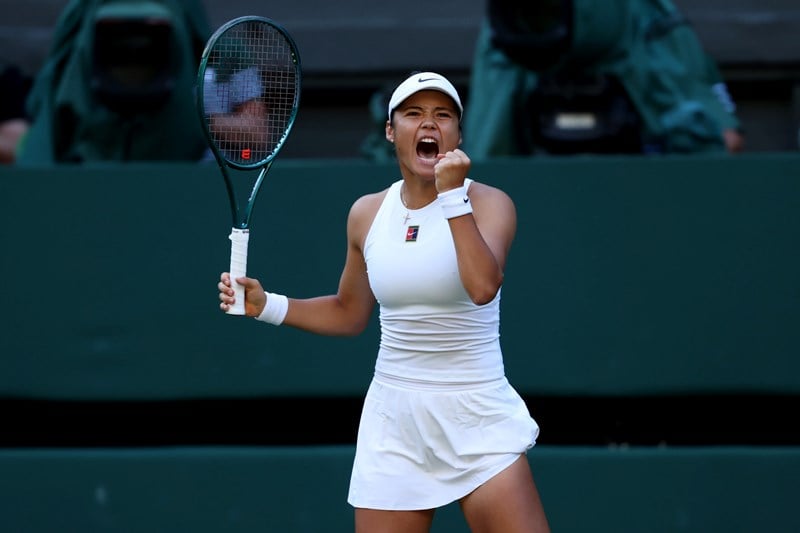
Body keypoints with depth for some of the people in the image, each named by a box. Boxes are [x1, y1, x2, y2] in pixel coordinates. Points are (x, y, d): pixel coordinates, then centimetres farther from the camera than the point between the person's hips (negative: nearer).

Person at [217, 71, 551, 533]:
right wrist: (266, 305, 7)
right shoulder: (367, 214, 6)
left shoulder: (489, 203, -6)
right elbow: (349, 313, 20)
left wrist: (452, 195, -23)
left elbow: (483, 286, -26)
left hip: (477, 421, -3)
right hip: (393, 423, 3)